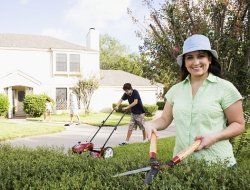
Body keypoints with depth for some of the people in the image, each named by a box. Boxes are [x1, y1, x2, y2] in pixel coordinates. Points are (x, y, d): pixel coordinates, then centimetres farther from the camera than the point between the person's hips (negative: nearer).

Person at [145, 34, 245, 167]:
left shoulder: (224, 87, -6)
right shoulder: (175, 89, 5)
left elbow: (239, 124, -3)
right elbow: (164, 120, 9)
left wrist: (215, 137, -19)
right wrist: (151, 124, -12)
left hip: (217, 162, -3)